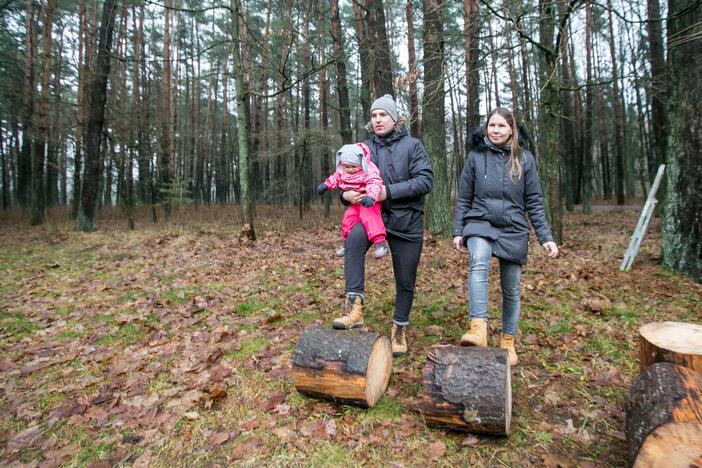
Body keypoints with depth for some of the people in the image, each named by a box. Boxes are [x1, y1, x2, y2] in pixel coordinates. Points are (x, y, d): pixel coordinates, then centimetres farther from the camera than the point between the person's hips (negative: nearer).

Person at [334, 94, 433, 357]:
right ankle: (354, 305, -31)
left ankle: (400, 329, 31)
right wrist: (346, 194, -14)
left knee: (405, 281, 9)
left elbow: (426, 180, -15)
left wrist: (389, 191, -24)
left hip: (407, 222, -1)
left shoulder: (412, 145, -5)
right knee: (354, 236, -34)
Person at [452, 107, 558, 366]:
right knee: (479, 262, -33)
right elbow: (464, 198, 6)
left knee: (511, 289, 7)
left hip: (513, 230, 1)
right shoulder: (476, 156, 3)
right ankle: (478, 328, -37)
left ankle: (508, 341, 26)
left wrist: (545, 237, 0)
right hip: (480, 224, -1)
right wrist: (458, 231, 3)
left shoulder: (524, 159, 3)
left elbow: (534, 201, 4)